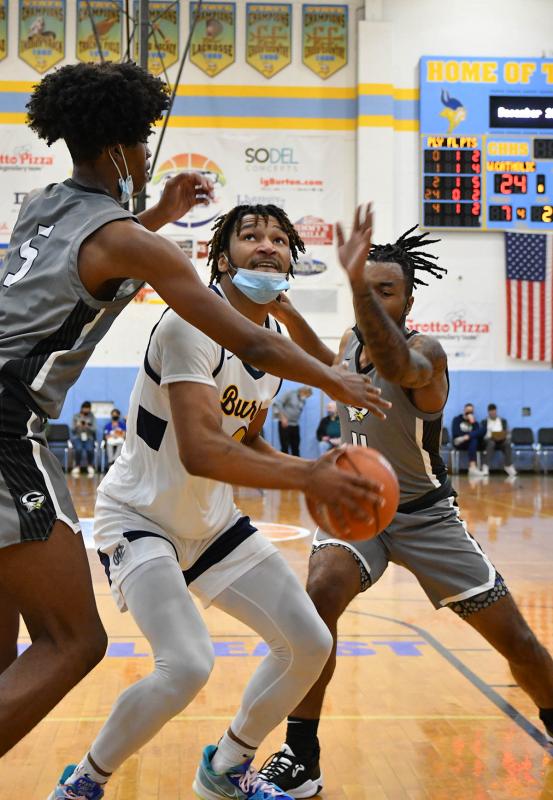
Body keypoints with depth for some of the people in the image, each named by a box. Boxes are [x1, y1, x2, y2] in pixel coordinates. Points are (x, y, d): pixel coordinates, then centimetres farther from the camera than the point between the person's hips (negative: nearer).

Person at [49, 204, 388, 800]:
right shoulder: (194, 323, -24)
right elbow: (199, 451, -35)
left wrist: (310, 469, -3)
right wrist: (305, 477, -35)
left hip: (212, 521, 8)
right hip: (139, 517, -8)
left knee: (310, 644, 4)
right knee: (187, 666, -26)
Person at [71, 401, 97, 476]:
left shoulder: (92, 417, 7)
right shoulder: (76, 416, 6)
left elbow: (94, 429, -1)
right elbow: (72, 429, 2)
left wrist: (88, 427, -21)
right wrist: (77, 426, -20)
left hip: (89, 438, 0)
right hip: (77, 437, 0)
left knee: (90, 449, -34)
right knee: (78, 449, -35)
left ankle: (90, 466, -17)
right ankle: (77, 466, -21)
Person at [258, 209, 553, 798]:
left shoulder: (426, 352, -22)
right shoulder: (352, 340, -3)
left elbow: (396, 364, -46)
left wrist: (359, 281, -62)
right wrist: (288, 316, 5)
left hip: (426, 515, -3)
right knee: (319, 595, -27)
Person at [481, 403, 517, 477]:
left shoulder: (503, 420, 20)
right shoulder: (484, 422, 13)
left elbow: (507, 432, 11)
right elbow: (481, 434, 2)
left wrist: (503, 436, -12)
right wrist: (491, 437, -15)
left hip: (501, 440, 2)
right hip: (489, 440, -2)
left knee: (507, 443, -34)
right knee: (491, 443, -39)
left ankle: (508, 466, -35)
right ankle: (486, 467, -46)